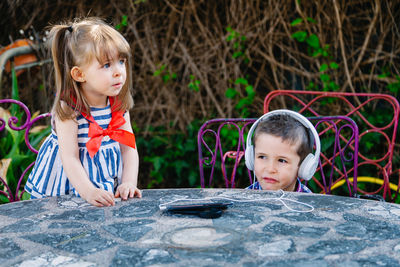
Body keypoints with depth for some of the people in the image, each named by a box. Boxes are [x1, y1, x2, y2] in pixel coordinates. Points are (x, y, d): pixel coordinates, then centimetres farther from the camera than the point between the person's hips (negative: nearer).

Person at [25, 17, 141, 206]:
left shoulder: (119, 105, -1)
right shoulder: (67, 109, -15)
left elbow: (129, 148, 0)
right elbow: (70, 157, -19)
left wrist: (129, 183, -16)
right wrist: (89, 191, -31)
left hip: (109, 190, 3)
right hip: (67, 190, -3)